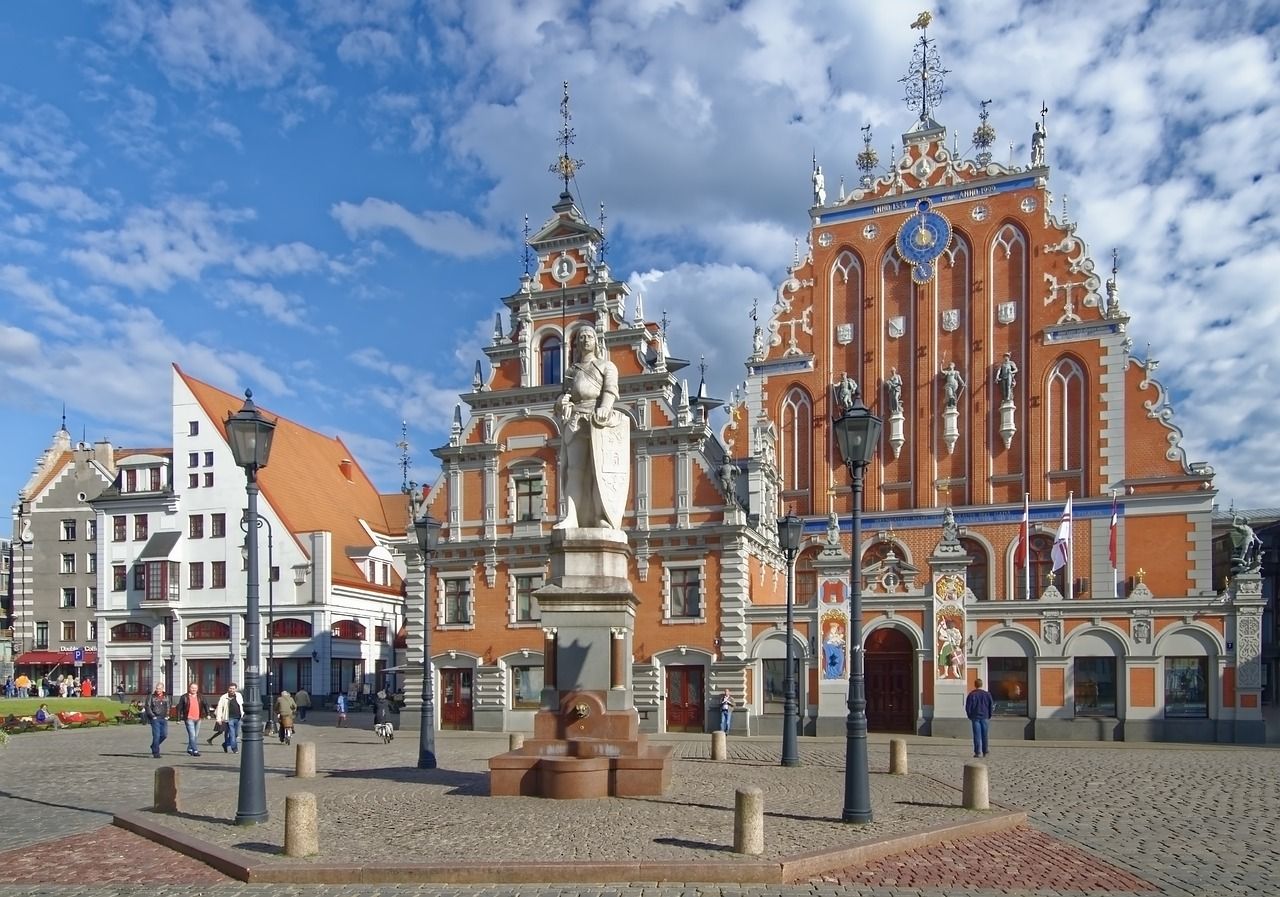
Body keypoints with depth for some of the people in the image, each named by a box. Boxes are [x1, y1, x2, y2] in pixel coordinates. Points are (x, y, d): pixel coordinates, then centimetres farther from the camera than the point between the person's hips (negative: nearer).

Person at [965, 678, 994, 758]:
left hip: (975, 717, -2)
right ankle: (985, 752, 16)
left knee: (977, 735, -2)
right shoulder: (987, 694, 2)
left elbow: (967, 707, -4)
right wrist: (989, 716, 15)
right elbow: (991, 706, 5)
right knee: (984, 735, 11)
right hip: (985, 717, 2)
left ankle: (978, 752, -7)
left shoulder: (971, 694, -5)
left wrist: (969, 716, 9)